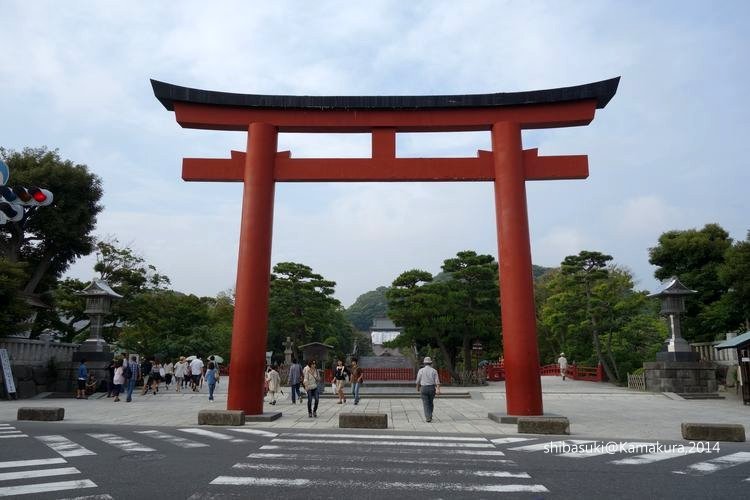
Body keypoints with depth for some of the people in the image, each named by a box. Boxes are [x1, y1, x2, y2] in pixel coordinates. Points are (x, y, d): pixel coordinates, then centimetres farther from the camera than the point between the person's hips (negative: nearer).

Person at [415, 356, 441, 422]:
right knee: (431, 403, 20)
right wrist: (438, 389, -18)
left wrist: (417, 388, 21)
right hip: (432, 388, 2)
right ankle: (429, 416, 26)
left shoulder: (421, 370, -3)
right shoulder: (434, 371, 0)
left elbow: (418, 381, 3)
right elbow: (437, 381, -11)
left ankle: (428, 418, -10)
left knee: (426, 404, 1)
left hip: (424, 388, -2)